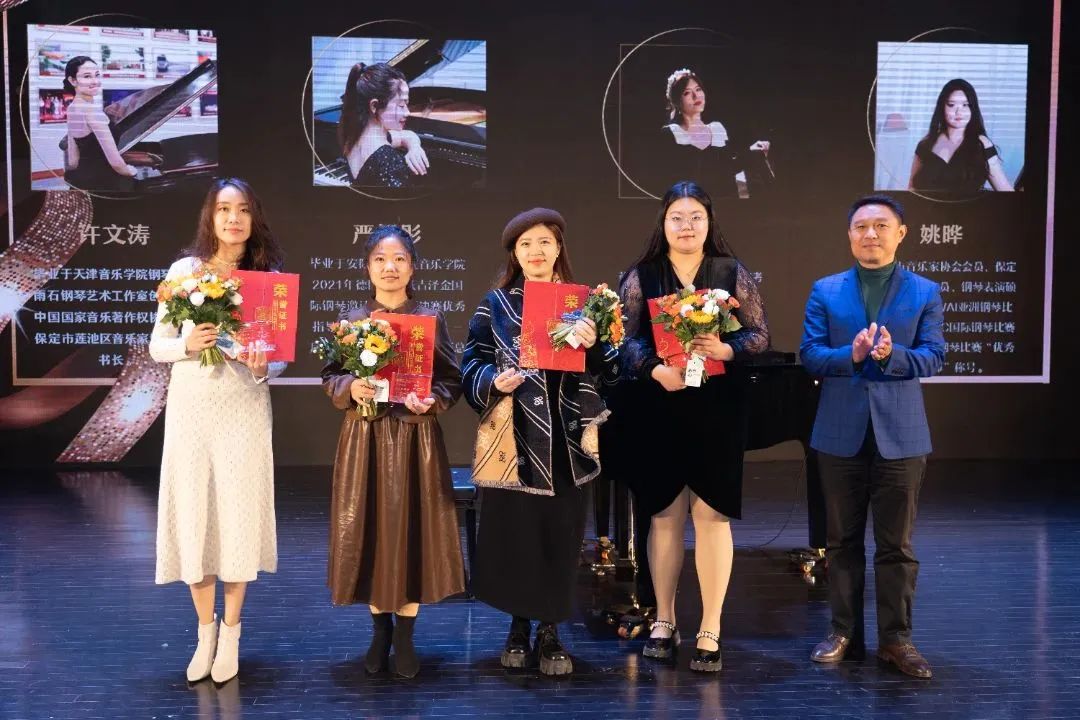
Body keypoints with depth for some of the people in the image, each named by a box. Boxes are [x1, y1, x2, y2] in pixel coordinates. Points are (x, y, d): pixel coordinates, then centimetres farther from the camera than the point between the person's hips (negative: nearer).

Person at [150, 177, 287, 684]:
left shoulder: (271, 276, 0)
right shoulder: (184, 270, -2)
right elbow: (156, 346, 2)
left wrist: (264, 368, -18)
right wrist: (187, 345, -18)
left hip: (244, 409, 0)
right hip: (191, 409, 0)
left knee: (238, 516, 4)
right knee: (193, 516, 6)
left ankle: (230, 634, 22)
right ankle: (205, 631, 25)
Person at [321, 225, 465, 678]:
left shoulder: (431, 319, 2)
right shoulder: (351, 320, 5)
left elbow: (452, 379, 2)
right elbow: (330, 377, 5)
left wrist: (432, 399, -16)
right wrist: (350, 388, -16)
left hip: (416, 439, -1)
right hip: (364, 437, 1)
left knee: (412, 528, 2)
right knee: (368, 529, 5)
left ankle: (405, 636, 15)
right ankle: (380, 629, 22)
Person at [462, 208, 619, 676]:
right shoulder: (496, 304, 3)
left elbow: (610, 371, 2)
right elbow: (472, 365, 4)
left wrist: (592, 344, -17)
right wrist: (494, 381, -16)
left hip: (566, 440, 1)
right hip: (513, 439, -1)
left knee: (560, 535, 4)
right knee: (513, 531, 3)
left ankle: (550, 631, 19)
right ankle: (519, 627, 22)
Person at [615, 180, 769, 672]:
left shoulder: (732, 273, 5)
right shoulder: (641, 276, 5)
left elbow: (760, 335, 2)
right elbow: (625, 337, -3)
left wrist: (726, 349, -18)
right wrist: (655, 369, -20)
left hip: (716, 410, 0)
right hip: (656, 409, 1)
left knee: (711, 514, -2)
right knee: (664, 514, 7)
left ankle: (710, 631, 8)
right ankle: (663, 621, 21)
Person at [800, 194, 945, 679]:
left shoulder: (925, 292, 3)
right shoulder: (825, 291, 5)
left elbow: (933, 357, -5)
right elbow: (809, 354, -2)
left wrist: (892, 355, -24)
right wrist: (851, 355, -20)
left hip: (900, 433, -1)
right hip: (841, 432, 1)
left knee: (896, 543, 5)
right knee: (842, 540, 9)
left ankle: (896, 638, 16)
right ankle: (845, 633, 21)